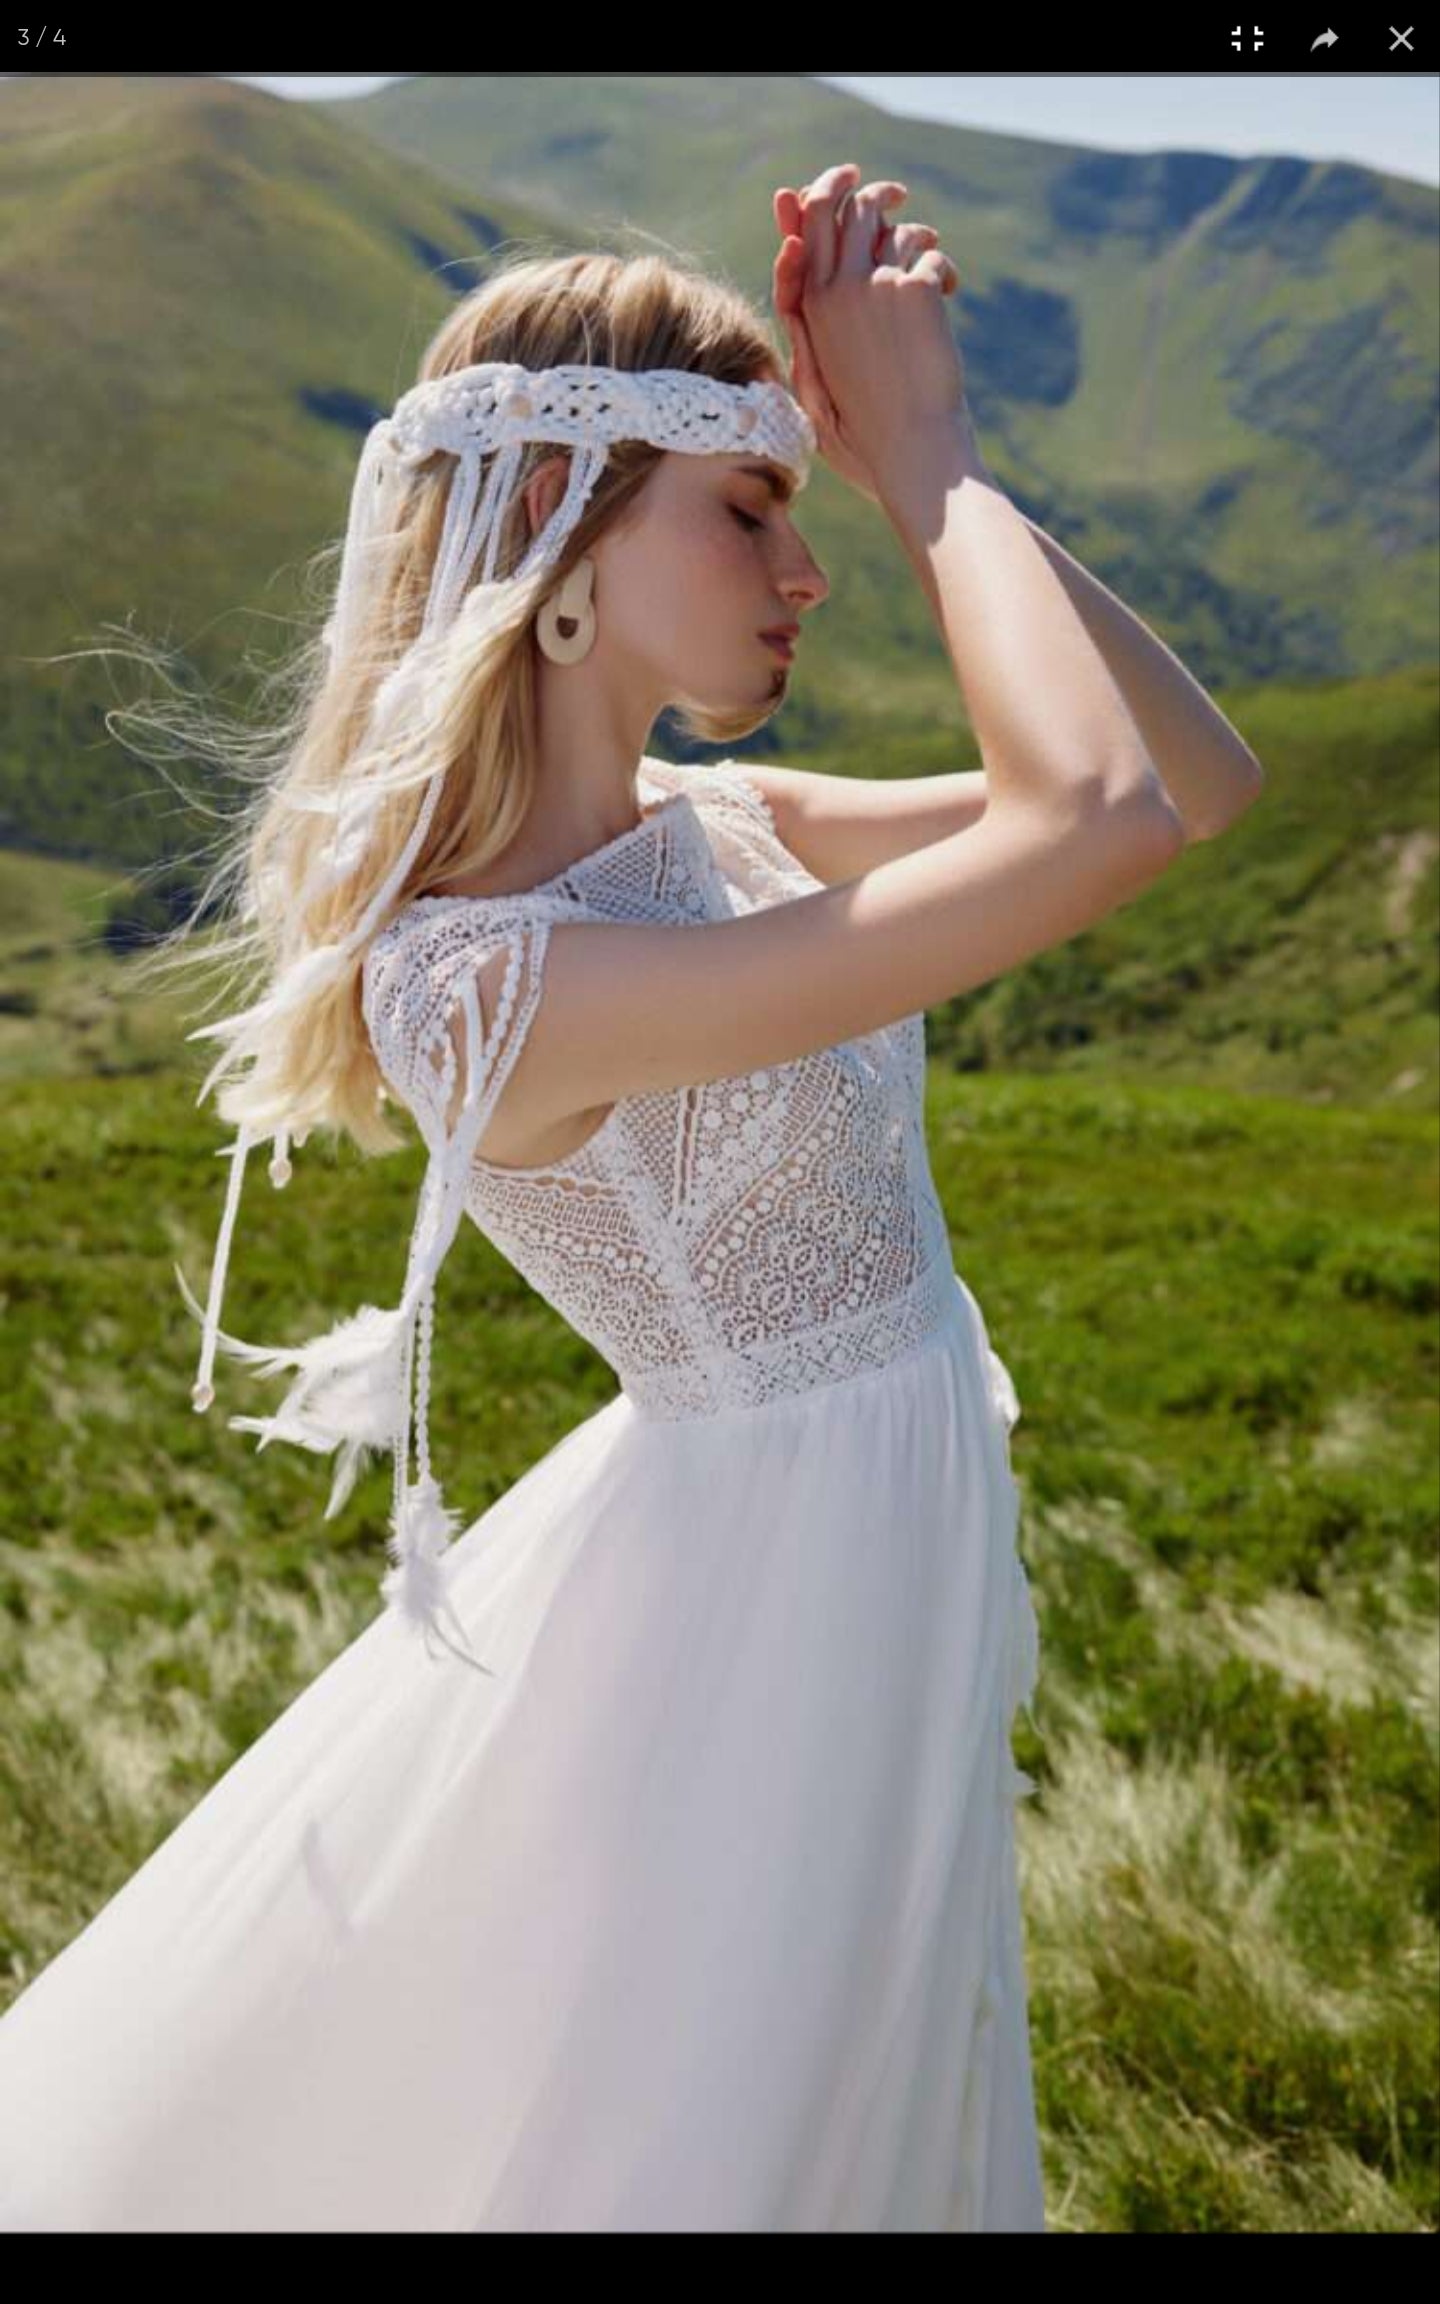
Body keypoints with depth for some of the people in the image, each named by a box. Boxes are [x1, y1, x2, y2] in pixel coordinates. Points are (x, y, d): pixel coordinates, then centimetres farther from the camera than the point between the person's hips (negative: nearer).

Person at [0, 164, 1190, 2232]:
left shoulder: (718, 823, -3)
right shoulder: (486, 978, -28)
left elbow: (1188, 776, 0)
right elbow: (1109, 821, -34)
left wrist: (925, 450, -8)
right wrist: (928, 459, -21)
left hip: (870, 1552, 8)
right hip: (766, 1577, -8)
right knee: (681, 2140, 14)